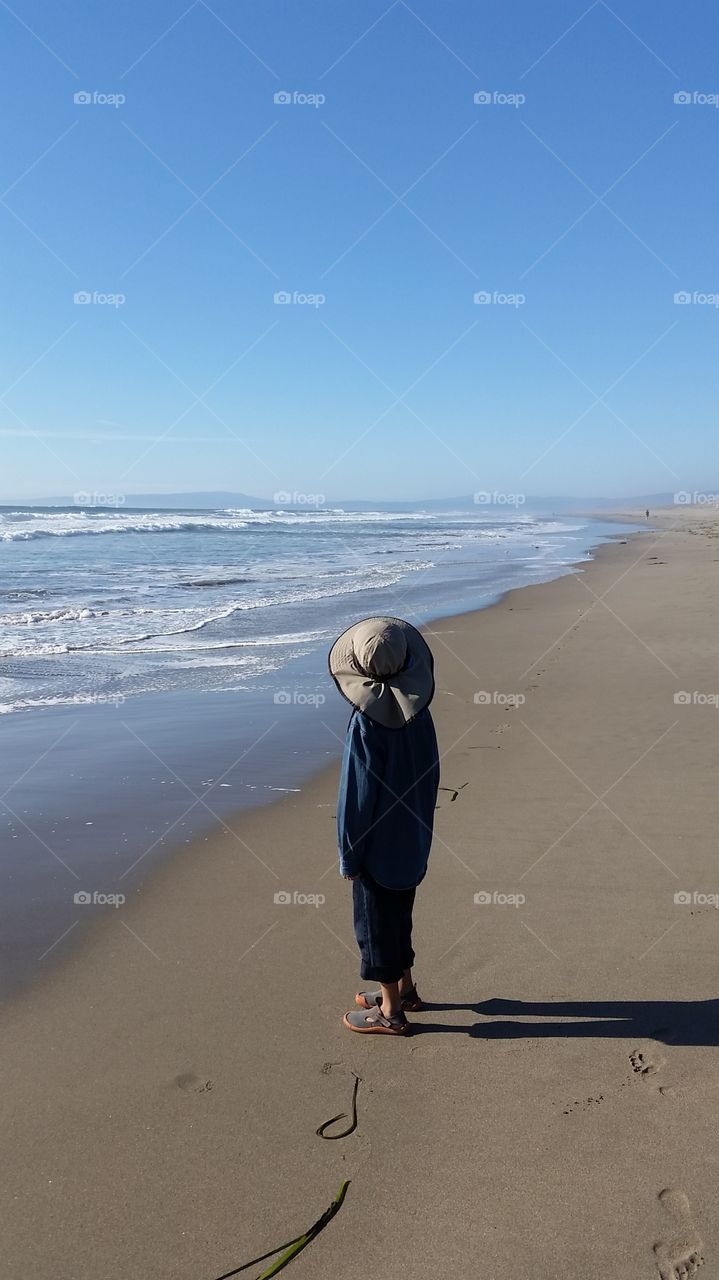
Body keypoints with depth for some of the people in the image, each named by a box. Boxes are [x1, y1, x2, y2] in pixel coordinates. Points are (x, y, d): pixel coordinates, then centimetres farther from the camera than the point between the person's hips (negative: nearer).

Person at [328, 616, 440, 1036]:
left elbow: (357, 794, -22)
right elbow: (431, 775, 6)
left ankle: (391, 1012, 23)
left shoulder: (368, 721, -26)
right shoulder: (418, 710, -5)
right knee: (398, 914, 24)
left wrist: (349, 856, -12)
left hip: (378, 844, -7)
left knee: (376, 922, 10)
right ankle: (405, 988, 40)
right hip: (413, 840, 7)